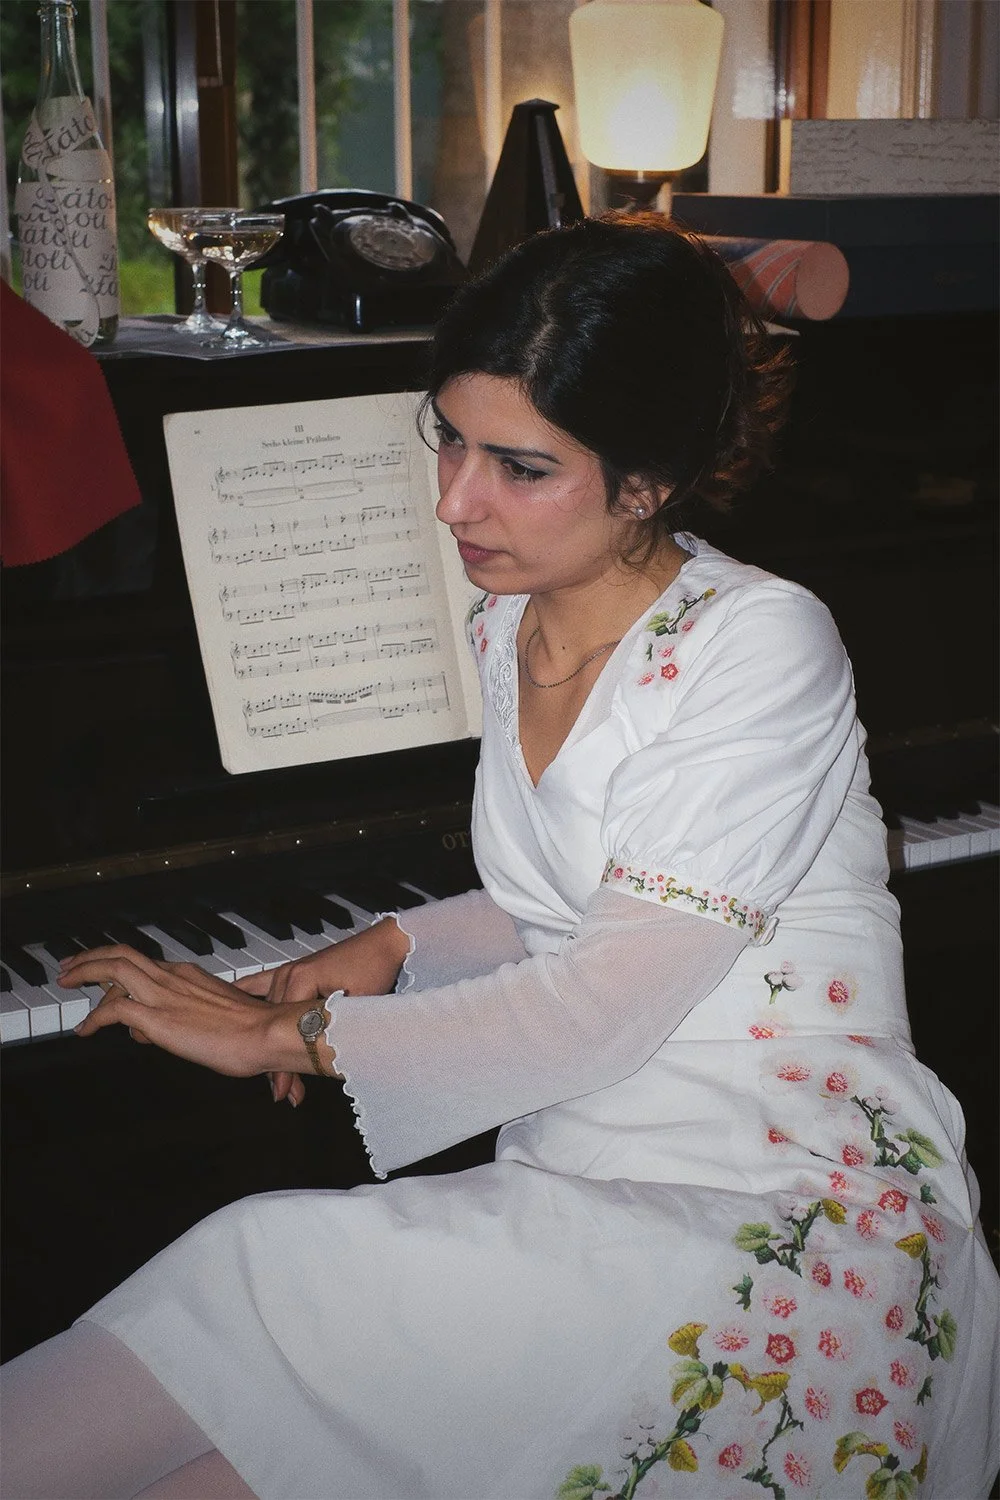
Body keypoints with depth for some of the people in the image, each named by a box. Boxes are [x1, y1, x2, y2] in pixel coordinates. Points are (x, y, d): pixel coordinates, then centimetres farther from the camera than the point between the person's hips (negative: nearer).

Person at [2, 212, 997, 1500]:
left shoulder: (760, 646, -15)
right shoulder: (508, 623, 9)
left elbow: (608, 1008, -18)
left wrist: (289, 1032, -11)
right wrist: (396, 948, 4)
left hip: (783, 1210, -6)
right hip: (582, 1180, 7)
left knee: (271, 1270, -27)